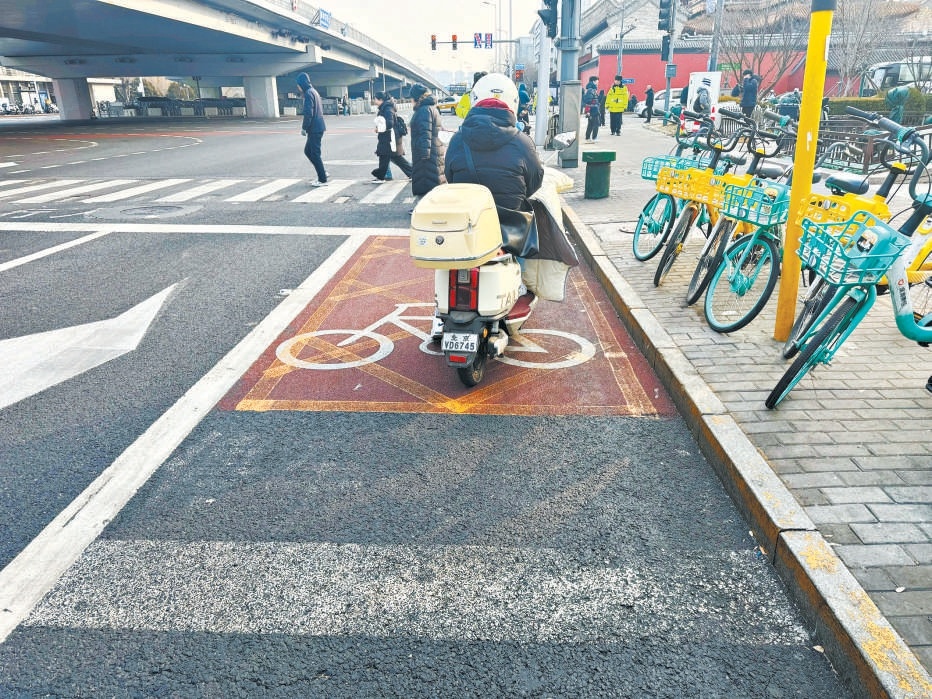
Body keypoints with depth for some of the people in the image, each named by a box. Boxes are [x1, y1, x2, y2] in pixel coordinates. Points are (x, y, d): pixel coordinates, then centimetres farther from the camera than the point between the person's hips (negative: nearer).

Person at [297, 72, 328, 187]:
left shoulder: (308, 93, -14)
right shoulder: (314, 91, 16)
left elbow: (308, 113, -21)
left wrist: (304, 128, -12)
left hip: (314, 129, -10)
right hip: (318, 127, 10)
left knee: (315, 154, -3)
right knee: (308, 151, 17)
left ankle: (322, 180, 2)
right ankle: (322, 172, 18)